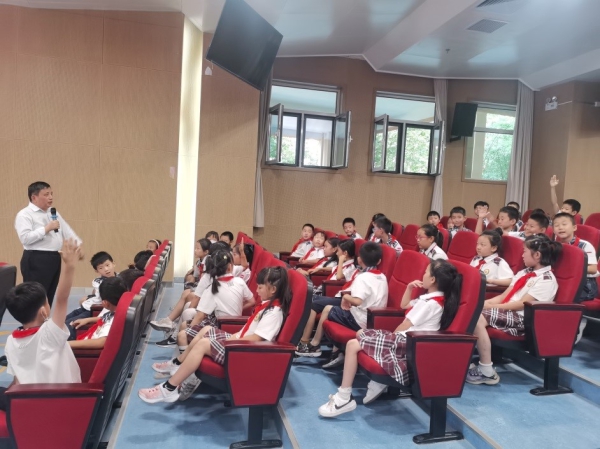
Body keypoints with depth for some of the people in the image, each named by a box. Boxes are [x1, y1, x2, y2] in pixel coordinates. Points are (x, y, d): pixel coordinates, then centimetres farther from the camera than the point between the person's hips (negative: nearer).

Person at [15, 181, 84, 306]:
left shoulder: (53, 213, 17)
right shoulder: (24, 215, -8)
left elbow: (67, 230, 20)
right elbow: (25, 238, -20)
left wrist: (78, 244, 9)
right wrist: (47, 228, -18)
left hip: (54, 258, 8)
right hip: (36, 261, -8)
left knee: (49, 297, 14)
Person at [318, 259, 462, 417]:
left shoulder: (429, 303, -18)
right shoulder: (433, 298, 14)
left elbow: (404, 327, -13)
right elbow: (404, 305, 28)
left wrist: (391, 337, 5)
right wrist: (409, 288, 13)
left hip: (406, 343, -11)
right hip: (405, 339, 11)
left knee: (353, 345, -17)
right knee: (361, 333, 18)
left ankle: (344, 398, -12)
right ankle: (378, 381, 10)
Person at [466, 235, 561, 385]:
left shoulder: (547, 279, -8)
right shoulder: (525, 273, 18)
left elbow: (522, 304, -16)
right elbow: (504, 296, 13)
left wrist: (491, 306, -19)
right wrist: (485, 303, -3)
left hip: (522, 321, -8)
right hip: (507, 313, 8)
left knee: (478, 317, -30)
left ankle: (487, 371, -21)